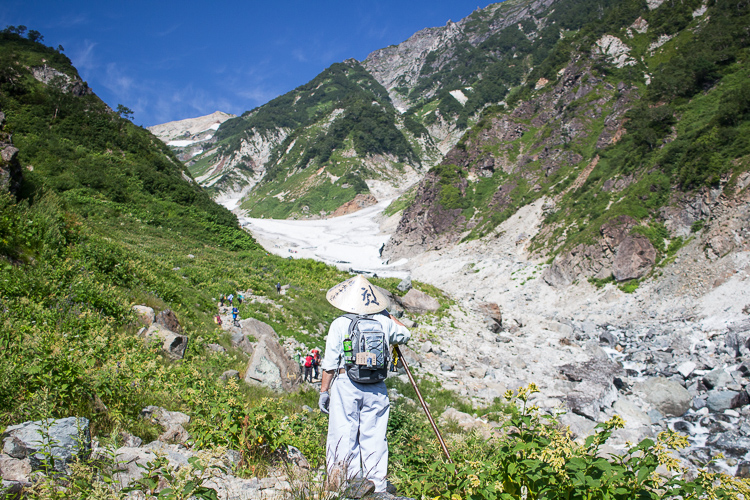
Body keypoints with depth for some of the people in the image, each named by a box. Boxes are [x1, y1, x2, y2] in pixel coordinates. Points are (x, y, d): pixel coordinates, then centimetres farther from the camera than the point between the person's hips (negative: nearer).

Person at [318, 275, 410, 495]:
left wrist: (324, 390, 5)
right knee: (374, 437, 9)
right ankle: (377, 487, 15)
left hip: (345, 385, -2)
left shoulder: (339, 324, -5)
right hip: (376, 388, 2)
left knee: (344, 435, 5)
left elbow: (330, 364, -4)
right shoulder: (383, 321, 1)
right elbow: (404, 335, 22)